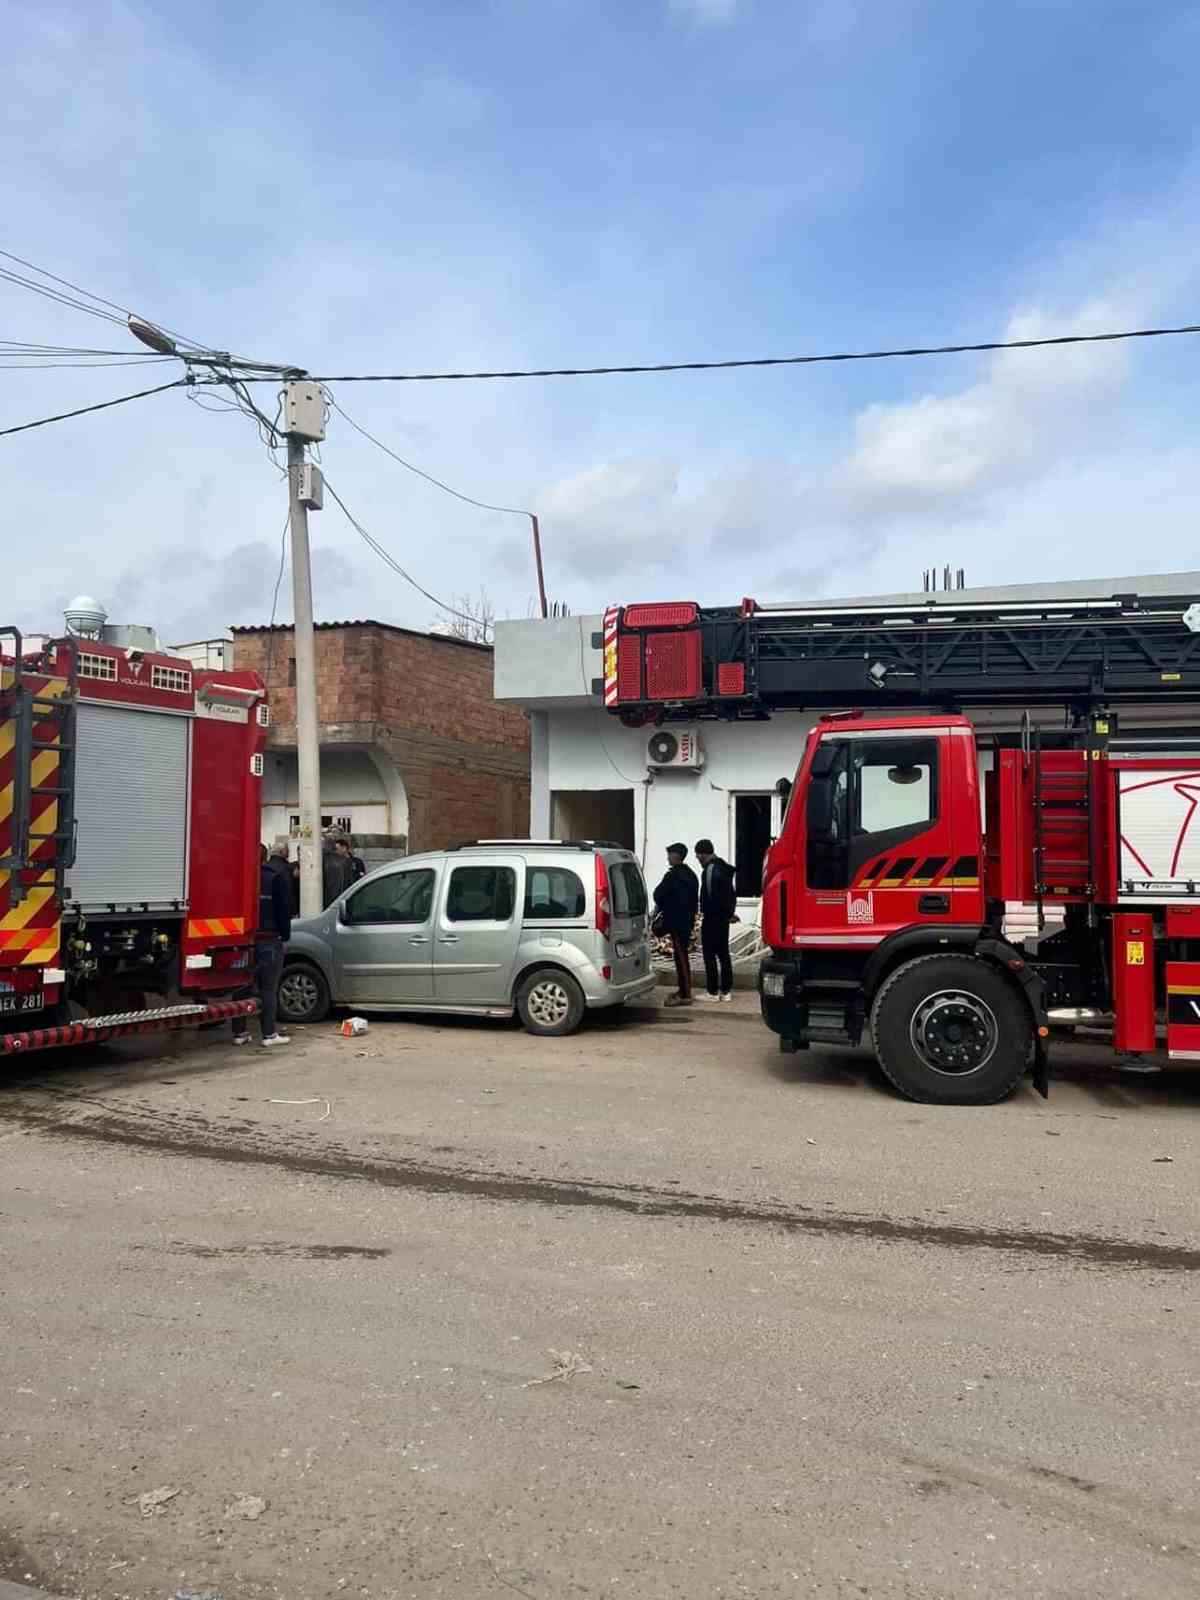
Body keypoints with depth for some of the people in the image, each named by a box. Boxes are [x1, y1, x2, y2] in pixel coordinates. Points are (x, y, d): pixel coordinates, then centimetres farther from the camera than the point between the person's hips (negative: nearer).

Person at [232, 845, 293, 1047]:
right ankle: (269, 1034, -2)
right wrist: (285, 935, 2)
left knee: (242, 987, 11)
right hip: (269, 940, -4)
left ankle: (240, 1032, 14)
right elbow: (284, 909, -6)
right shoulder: (276, 879, -4)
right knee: (268, 988, -2)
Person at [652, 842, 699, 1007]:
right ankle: (684, 990, 23)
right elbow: (694, 898, 18)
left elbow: (658, 895, -13)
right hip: (687, 920, 9)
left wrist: (662, 908, 7)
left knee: (680, 956, -8)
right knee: (682, 955, 16)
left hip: (676, 921, -9)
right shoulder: (690, 874, 14)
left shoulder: (672, 876, -15)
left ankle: (685, 995, -7)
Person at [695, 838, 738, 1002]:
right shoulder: (724, 868, 12)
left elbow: (710, 896, -20)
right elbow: (732, 893, 18)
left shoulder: (709, 871, -17)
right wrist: (730, 912, 16)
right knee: (723, 953, 12)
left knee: (710, 955, -2)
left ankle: (713, 992, 1)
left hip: (711, 919, -9)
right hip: (723, 918, 9)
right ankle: (726, 990, 16)